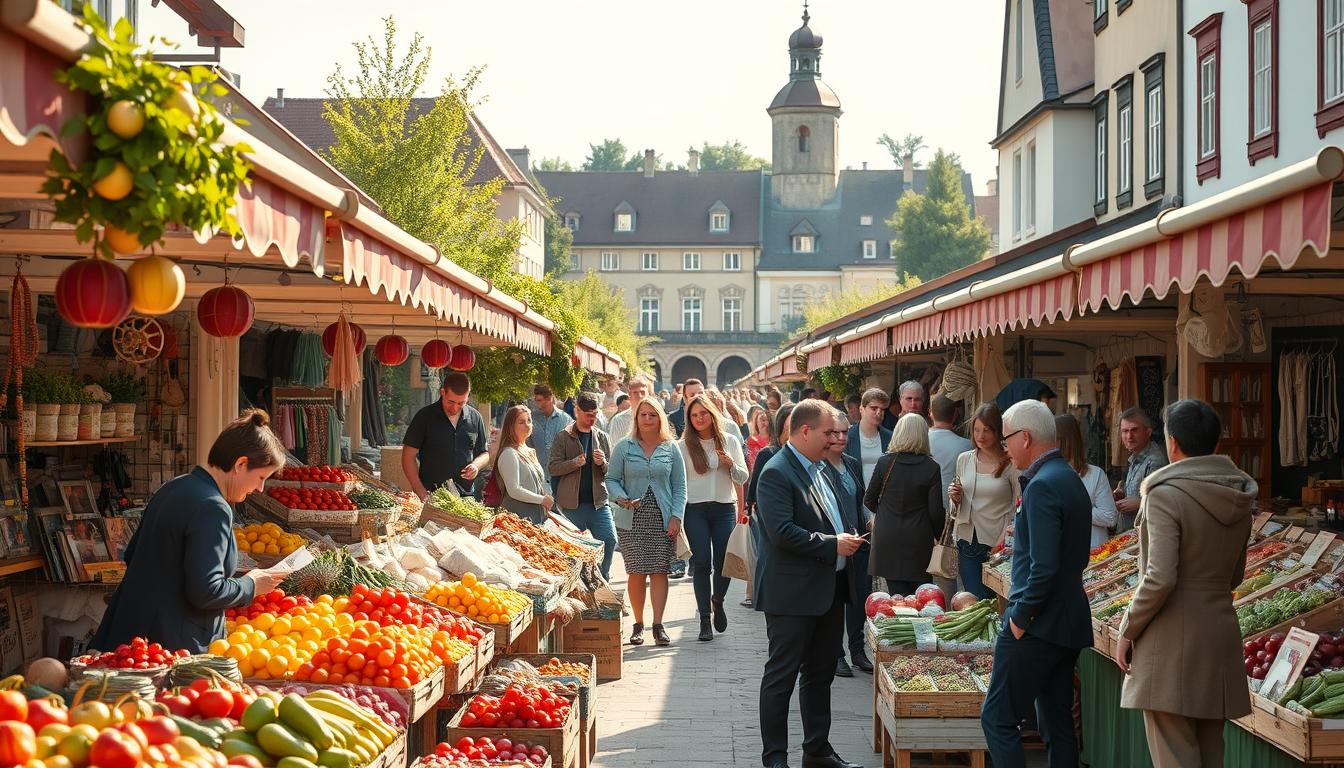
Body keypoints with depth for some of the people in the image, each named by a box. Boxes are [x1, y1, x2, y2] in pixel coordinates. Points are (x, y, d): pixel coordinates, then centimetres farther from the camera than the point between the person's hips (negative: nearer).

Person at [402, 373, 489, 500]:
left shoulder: (475, 418, 8)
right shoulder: (425, 416, -2)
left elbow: (484, 454, 18)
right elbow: (409, 456, -3)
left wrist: (476, 465, -6)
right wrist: (420, 491, -13)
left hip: (466, 495, 3)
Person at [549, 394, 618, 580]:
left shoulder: (602, 437, 12)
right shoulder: (563, 438, 3)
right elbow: (553, 468, -4)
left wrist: (603, 463, -9)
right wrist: (576, 463, -19)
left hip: (598, 502, 2)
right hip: (571, 503, -2)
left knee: (610, 540, -8)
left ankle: (602, 579, 10)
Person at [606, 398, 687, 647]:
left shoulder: (671, 449, 7)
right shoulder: (624, 447, 5)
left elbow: (679, 486, 8)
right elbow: (612, 479, 7)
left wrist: (676, 517, -2)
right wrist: (622, 498, -13)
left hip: (662, 520, 1)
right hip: (631, 520, -1)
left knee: (659, 570, -5)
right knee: (636, 571, -3)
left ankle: (658, 626, -2)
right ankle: (638, 625, 7)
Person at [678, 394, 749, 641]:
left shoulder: (730, 441, 6)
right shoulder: (684, 445, 1)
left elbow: (743, 478, 8)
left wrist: (731, 465, -12)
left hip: (725, 508, 1)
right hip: (695, 509, -1)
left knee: (725, 562, 1)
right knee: (701, 563, -3)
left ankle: (717, 601, 31)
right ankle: (705, 618, 5)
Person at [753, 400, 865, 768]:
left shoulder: (818, 469, 14)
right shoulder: (776, 473, -15)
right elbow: (782, 532, -24)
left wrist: (849, 536, 6)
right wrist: (833, 545, -19)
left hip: (830, 591, 9)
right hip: (793, 594, -9)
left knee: (820, 675, 16)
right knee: (781, 677, 0)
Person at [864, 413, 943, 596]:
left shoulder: (885, 462, -6)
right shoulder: (931, 468, -9)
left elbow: (869, 501, 4)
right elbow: (936, 510, -7)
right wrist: (939, 535, 10)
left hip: (887, 539, 1)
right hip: (919, 539, -1)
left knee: (897, 594, 3)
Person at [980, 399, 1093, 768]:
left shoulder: (1042, 486, -17)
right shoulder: (1072, 479, 14)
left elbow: (1044, 566, -24)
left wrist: (1021, 616, -15)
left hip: (1038, 626, -10)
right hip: (1069, 624, 10)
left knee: (998, 720, -6)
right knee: (1058, 724, 12)